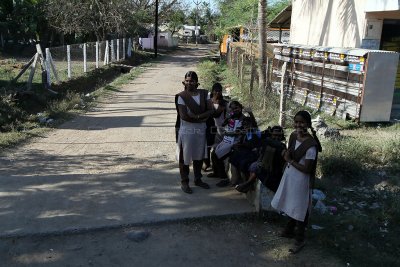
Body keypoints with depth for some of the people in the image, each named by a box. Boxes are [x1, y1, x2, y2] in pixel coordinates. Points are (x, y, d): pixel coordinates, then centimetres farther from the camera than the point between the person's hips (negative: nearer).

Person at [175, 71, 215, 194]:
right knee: (185, 156, 3)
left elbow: (211, 110, -4)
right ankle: (184, 182, 16)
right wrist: (201, 118, -14)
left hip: (201, 130, 5)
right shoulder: (182, 96, -12)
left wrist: (197, 116, -18)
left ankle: (198, 179, 31)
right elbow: (183, 116, -19)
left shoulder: (203, 94, 1)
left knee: (199, 155, 15)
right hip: (186, 130, -4)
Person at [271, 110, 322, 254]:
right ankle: (289, 230, 44)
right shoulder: (293, 136, -2)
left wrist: (291, 161, -16)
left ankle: (300, 240, 25)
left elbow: (306, 169, -22)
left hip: (301, 180, -7)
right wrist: (288, 155, -8)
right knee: (291, 206, 24)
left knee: (300, 210, 8)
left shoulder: (310, 144, -25)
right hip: (289, 176, 7)